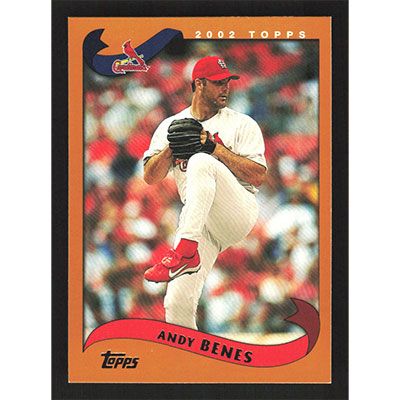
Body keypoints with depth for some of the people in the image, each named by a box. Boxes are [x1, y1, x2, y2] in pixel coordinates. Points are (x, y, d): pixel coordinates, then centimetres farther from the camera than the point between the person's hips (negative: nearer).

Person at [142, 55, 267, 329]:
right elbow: (151, 177, 10)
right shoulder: (171, 126, 17)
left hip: (239, 212, -3)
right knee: (177, 302, -14)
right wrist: (171, 148, -8)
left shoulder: (242, 124, 8)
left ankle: (186, 251, -41)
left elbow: (259, 176, -4)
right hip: (198, 222, 3)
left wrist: (214, 147, -10)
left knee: (201, 162, -32)